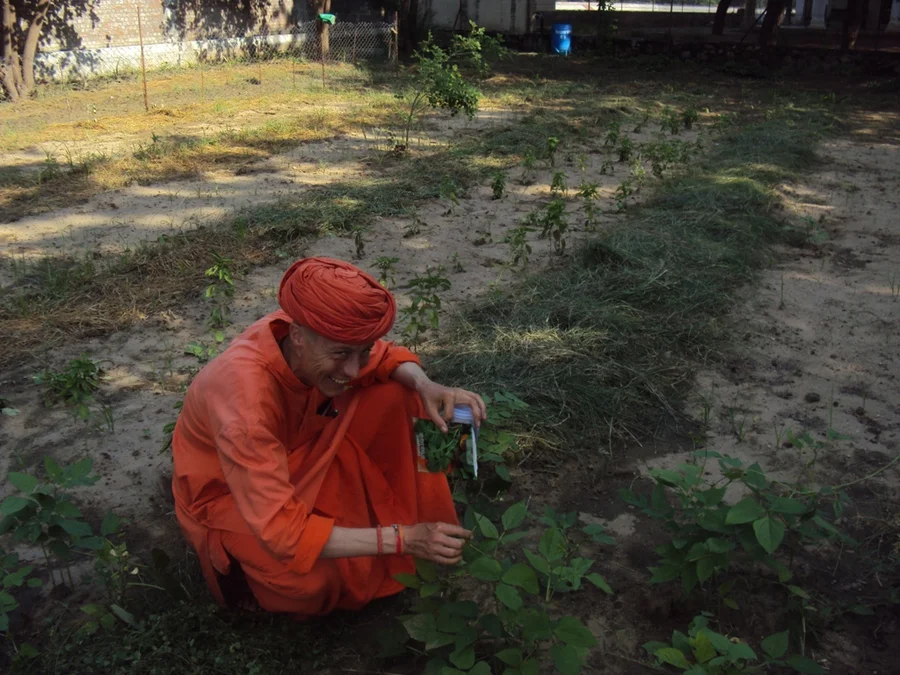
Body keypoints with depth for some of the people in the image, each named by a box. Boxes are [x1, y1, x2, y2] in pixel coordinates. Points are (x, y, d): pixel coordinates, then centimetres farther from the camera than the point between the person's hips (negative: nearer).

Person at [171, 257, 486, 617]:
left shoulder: (323, 335, -25)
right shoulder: (245, 396, -41)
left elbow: (385, 357, -4)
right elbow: (282, 531, -41)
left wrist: (426, 387, -27)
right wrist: (400, 539, -42)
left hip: (294, 449, 6)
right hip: (226, 490, -6)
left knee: (392, 394, -12)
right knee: (307, 578, -33)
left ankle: (392, 506, 5)